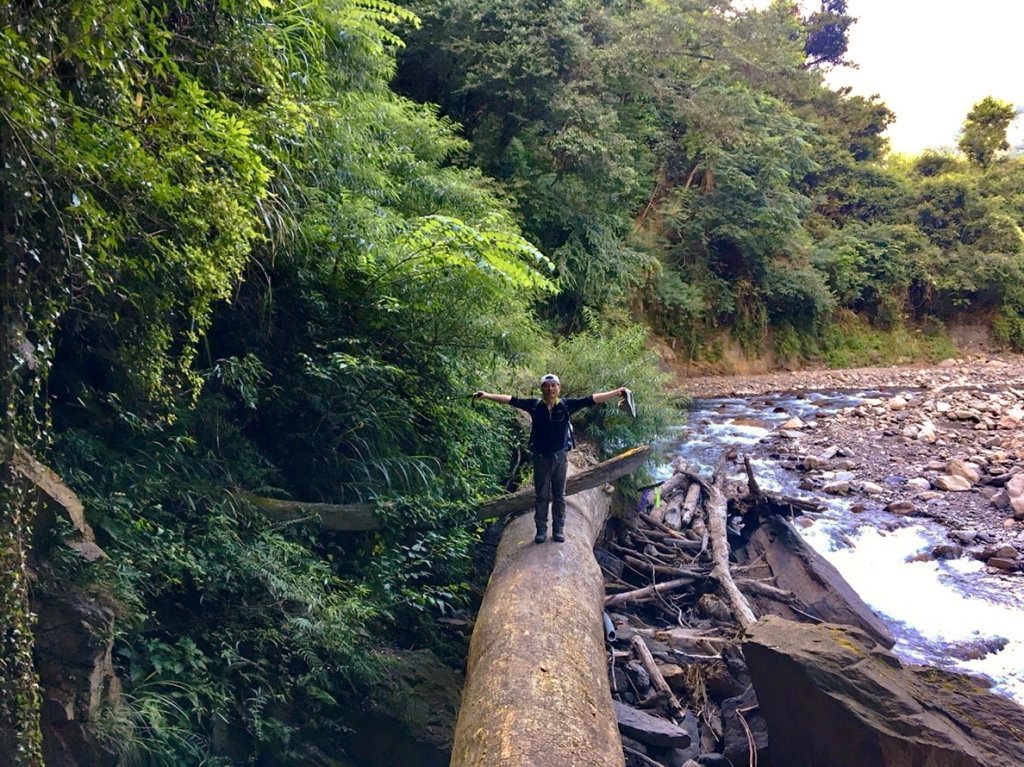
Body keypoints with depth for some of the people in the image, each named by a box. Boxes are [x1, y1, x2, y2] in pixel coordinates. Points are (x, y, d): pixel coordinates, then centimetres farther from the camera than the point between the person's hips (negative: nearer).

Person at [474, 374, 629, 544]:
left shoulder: (566, 404, -7)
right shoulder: (534, 404, -6)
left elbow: (593, 399, -9)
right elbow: (510, 400, -6)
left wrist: (617, 392, -14)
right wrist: (486, 395, -10)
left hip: (560, 456, 0)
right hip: (541, 457, 0)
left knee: (559, 495, 10)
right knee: (541, 495, 8)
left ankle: (559, 529, 20)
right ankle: (541, 529, 16)